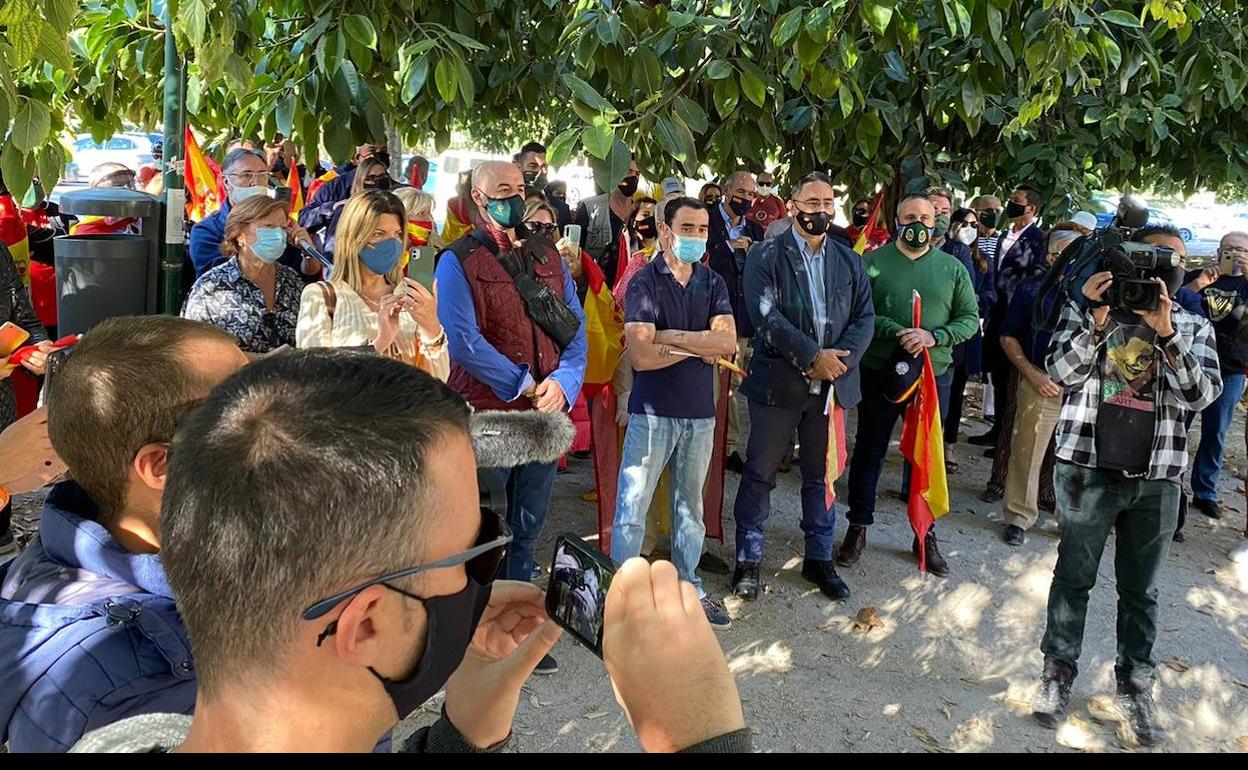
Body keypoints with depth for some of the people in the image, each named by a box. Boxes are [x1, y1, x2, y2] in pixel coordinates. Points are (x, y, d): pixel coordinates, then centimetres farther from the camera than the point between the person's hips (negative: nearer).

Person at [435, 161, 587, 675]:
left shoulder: (548, 257, 11)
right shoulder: (459, 262, -6)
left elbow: (576, 327, 7)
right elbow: (463, 341, -17)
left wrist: (563, 382, -10)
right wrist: (523, 385, -16)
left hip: (545, 416, 5)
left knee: (527, 531, 15)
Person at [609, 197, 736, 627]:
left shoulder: (712, 283, 7)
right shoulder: (644, 283, -6)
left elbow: (728, 342, -8)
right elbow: (640, 355, -16)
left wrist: (668, 337, -14)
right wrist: (702, 344, -9)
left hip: (700, 412, 4)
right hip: (652, 411, -4)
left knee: (690, 504, 14)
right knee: (632, 505, 0)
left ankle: (688, 586, 26)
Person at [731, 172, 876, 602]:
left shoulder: (850, 262, 11)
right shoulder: (766, 256, -2)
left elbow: (865, 317, 5)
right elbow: (766, 316, -14)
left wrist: (840, 359, -12)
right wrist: (813, 355, -19)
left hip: (832, 384, 4)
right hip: (778, 383, -4)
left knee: (821, 476, 13)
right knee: (760, 474, 4)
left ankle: (819, 558, 27)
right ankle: (749, 560, 18)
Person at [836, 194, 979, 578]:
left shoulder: (953, 268, 4)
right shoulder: (874, 262, -2)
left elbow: (970, 318, 2)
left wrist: (934, 337, -15)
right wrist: (895, 333, -23)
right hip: (879, 372, -2)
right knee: (869, 452, 9)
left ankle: (925, 535, 24)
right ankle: (858, 528, 23)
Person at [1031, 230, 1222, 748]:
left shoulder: (1193, 328, 4)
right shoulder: (1089, 309, 2)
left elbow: (1202, 394, -9)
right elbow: (1061, 372, -8)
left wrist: (1166, 333, -20)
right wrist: (1097, 321, -20)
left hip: (1158, 478, 2)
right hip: (1088, 469, -1)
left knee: (1141, 589, 12)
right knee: (1074, 575, 10)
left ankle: (1135, 685, 25)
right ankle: (1058, 671, 24)